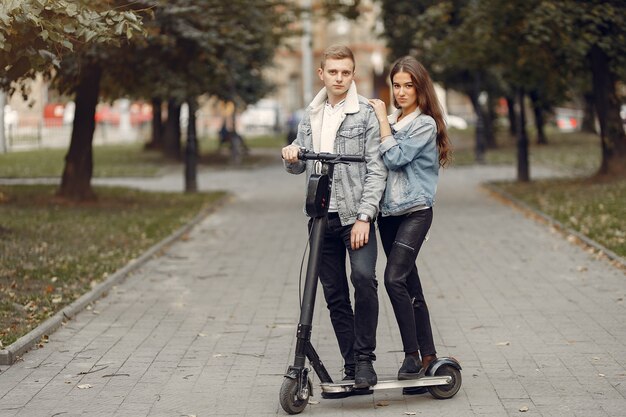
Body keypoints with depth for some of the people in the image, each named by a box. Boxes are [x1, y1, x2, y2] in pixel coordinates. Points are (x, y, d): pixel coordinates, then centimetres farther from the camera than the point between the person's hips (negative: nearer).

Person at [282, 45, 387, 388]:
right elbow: (299, 166, 17)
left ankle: (365, 359, -15)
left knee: (364, 277, -24)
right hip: (321, 216, 5)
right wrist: (291, 157, -8)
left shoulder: (365, 114, -2)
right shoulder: (310, 116, 14)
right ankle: (350, 365, 13)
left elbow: (376, 169, -6)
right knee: (334, 294, 6)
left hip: (356, 215, -5)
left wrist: (364, 217, -15)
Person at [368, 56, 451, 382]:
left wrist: (383, 120, -10)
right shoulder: (391, 121, 14)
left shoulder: (425, 124, -6)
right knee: (410, 287, 9)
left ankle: (413, 356, -14)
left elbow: (394, 158, -16)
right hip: (388, 212, 7)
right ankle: (428, 356, 15)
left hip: (415, 211, -7)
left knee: (395, 279, -19)